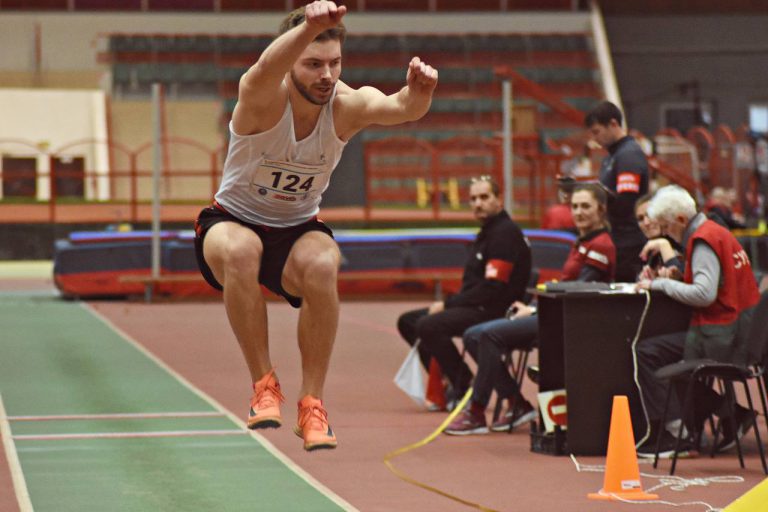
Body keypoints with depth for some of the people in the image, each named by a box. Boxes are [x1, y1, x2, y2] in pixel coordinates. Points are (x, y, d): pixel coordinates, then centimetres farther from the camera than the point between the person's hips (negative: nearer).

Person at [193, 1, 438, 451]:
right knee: (240, 251, -37)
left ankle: (312, 403, -17)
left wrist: (418, 92, -64)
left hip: (298, 230, 2)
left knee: (322, 266, -32)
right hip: (233, 222, -2)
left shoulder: (347, 105, -18)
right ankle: (264, 386, -21)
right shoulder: (263, 99, -25)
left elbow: (401, 108, -38)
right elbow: (265, 70, -50)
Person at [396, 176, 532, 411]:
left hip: (496, 310, -11)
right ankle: (449, 384, 7)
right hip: (477, 307, 11)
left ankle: (466, 389, -15)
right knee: (408, 321, 10)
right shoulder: (487, 231, 17)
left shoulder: (505, 233, -15)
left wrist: (447, 304, -15)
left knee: (428, 326, -28)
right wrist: (448, 304, 3)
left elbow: (492, 289, -21)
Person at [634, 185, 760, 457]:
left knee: (646, 353, -12)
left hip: (719, 338, -10)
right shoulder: (716, 232, 15)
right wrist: (672, 278, 11)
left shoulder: (703, 241, -14)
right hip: (743, 333, 10)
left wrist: (661, 284, -15)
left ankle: (674, 430, -11)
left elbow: (704, 294, -25)